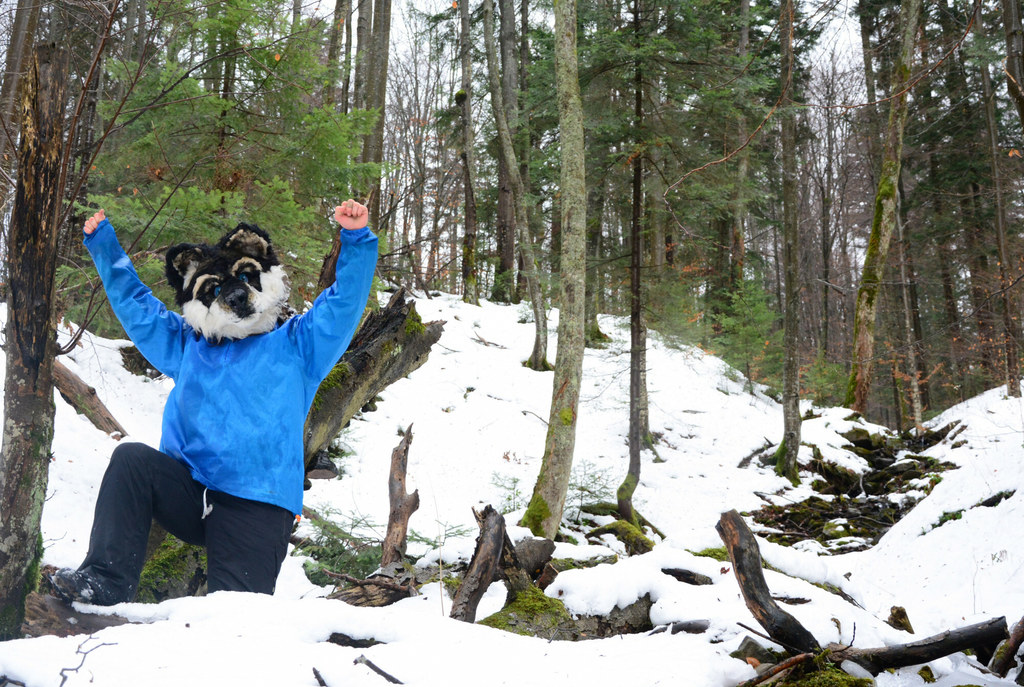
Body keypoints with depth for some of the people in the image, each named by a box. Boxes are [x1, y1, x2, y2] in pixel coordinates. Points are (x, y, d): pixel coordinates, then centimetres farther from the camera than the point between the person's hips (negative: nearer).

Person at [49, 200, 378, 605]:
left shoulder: (296, 344, 10)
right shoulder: (187, 345, 22)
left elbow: (344, 303, 0)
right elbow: (135, 304, 30)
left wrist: (356, 241, -13)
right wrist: (103, 245, 29)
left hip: (257, 507, -3)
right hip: (188, 492, 4)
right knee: (132, 459, -24)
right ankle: (106, 579, -21)